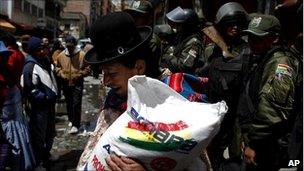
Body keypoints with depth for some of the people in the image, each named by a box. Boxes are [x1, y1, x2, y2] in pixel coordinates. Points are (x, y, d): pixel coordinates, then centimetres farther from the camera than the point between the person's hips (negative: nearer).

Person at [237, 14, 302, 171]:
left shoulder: (280, 63, -19)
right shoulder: (260, 60, 14)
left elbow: (273, 112, -28)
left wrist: (254, 144, -24)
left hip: (265, 146, -9)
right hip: (253, 138, 10)